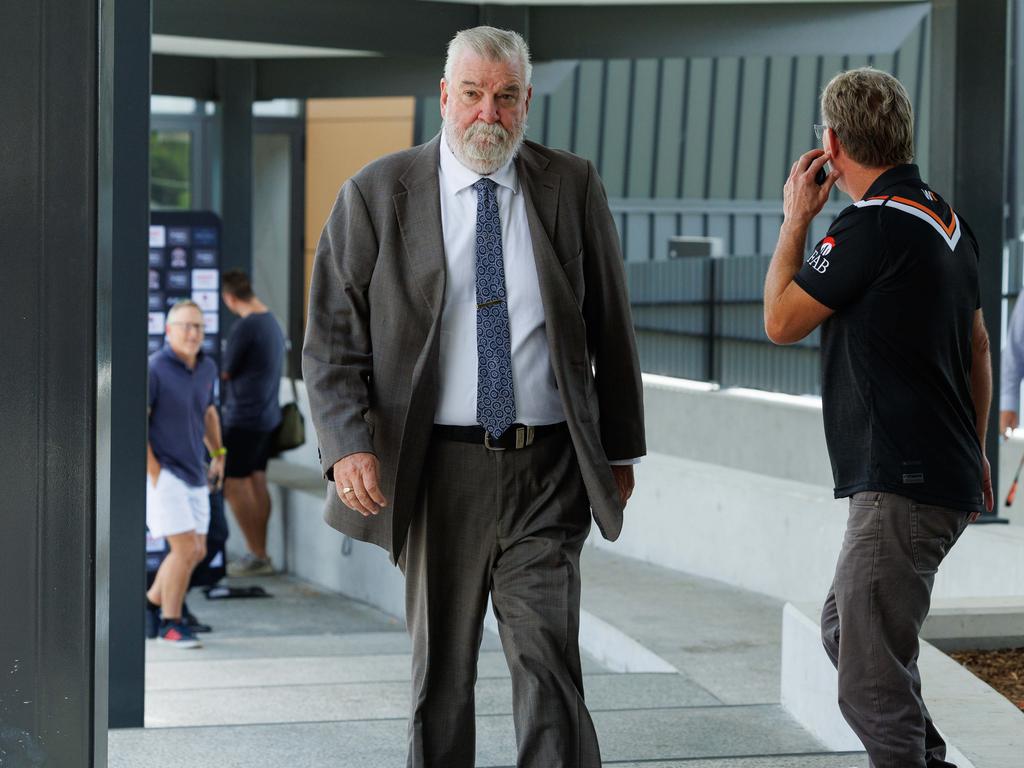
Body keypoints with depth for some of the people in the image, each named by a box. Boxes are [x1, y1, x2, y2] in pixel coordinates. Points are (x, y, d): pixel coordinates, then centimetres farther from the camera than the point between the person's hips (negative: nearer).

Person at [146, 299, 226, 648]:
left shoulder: (207, 367, 6)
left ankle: (151, 602, 30)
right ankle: (171, 623, 4)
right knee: (185, 549, -12)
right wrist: (154, 473, -18)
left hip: (194, 475, 7)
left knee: (196, 552, 10)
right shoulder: (153, 369, -16)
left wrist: (218, 455, 14)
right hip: (161, 473, -7)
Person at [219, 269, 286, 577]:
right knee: (257, 482, 13)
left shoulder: (245, 328, -19)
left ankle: (258, 556, -1)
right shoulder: (272, 322, 9)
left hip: (244, 418, -9)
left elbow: (225, 372, -11)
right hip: (268, 415, 9)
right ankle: (260, 554, 16)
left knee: (234, 485, -3)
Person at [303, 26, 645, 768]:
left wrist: (620, 448, 12)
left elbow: (611, 329, 12)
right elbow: (332, 339, -1)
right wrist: (348, 447, -15)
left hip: (548, 467, 0)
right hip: (439, 466, 0)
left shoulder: (572, 187, 5)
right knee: (442, 667, 10)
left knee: (548, 662, -7)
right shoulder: (376, 195, 1)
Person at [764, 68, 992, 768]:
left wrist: (796, 219, 3)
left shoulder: (873, 225, -17)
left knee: (873, 675, -9)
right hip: (948, 476, 10)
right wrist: (973, 451, 29)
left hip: (901, 486, -10)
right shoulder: (947, 219, 13)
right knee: (844, 630, 22)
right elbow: (977, 347, 21)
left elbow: (782, 321, -8)